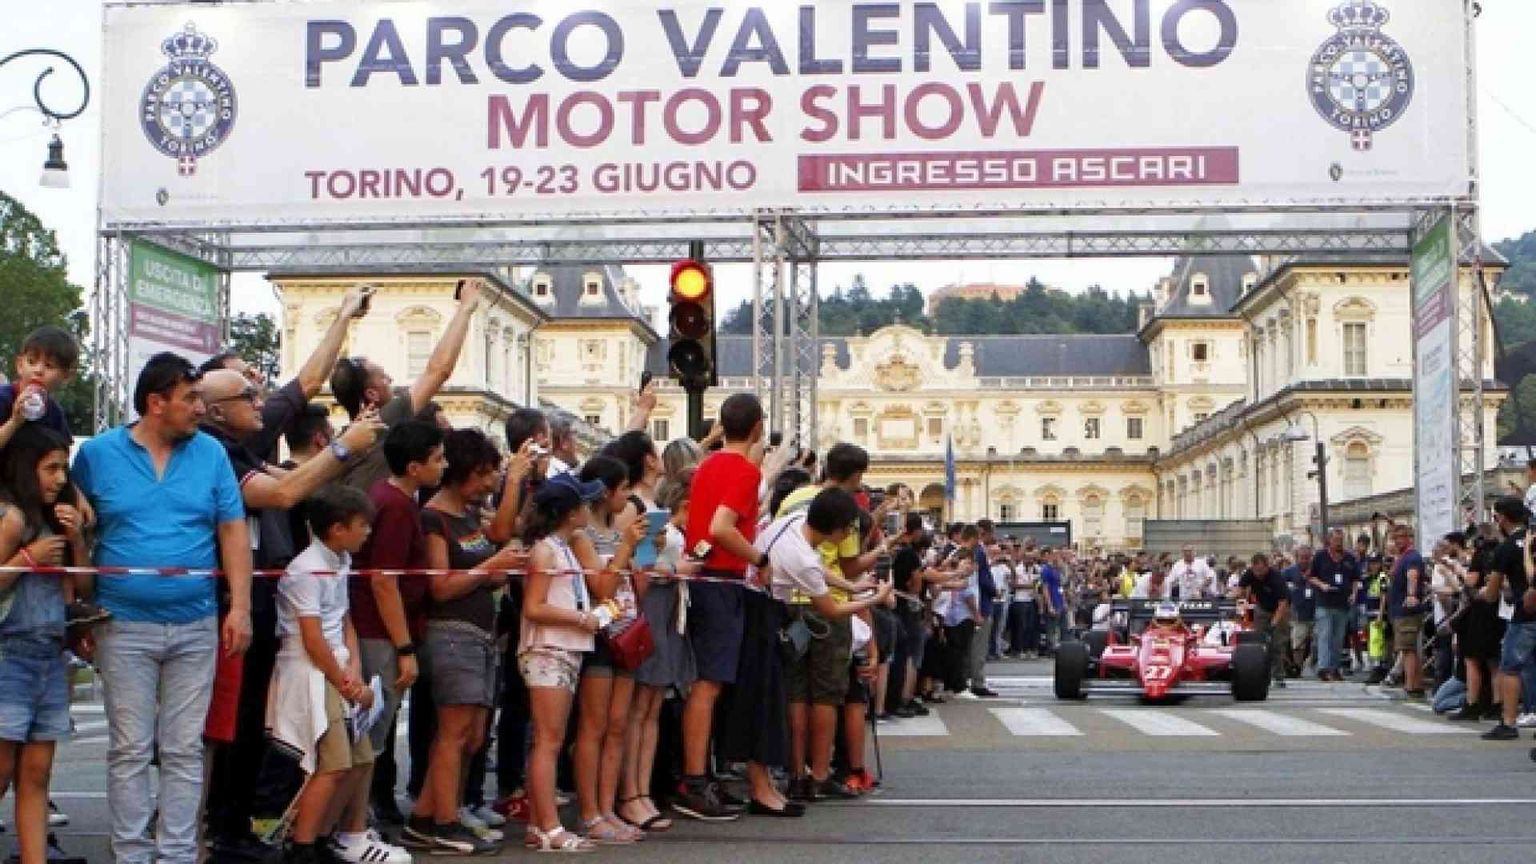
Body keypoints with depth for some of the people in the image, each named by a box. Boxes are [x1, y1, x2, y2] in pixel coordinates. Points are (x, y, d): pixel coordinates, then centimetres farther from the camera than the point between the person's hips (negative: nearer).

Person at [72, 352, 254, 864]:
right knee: (130, 750, 2)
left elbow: (233, 531, 5)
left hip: (196, 628, 2)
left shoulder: (210, 453, 5)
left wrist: (240, 606, -3)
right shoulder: (98, 454, 1)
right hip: (124, 626, -1)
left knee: (184, 750, 5)